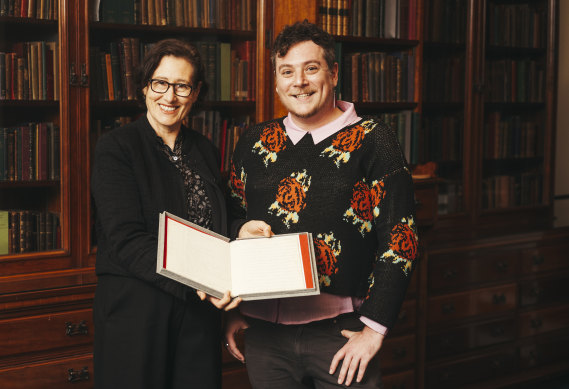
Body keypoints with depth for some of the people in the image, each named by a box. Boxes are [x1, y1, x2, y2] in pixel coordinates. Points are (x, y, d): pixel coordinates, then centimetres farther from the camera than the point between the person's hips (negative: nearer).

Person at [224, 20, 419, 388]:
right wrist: (235, 309, 10)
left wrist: (374, 328, -11)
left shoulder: (372, 140, -3)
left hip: (340, 330, -3)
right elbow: (232, 218, 18)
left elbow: (400, 237, -7)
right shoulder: (255, 142, 9)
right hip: (265, 330, 4)